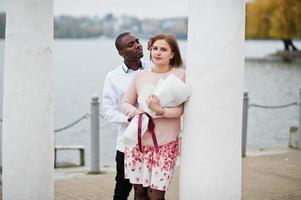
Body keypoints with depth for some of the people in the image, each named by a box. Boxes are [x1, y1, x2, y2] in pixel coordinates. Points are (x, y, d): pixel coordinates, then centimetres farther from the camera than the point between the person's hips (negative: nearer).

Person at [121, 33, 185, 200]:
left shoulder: (180, 75, -4)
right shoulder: (140, 75, 6)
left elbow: (180, 109, -8)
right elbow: (125, 103, 12)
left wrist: (160, 111, -26)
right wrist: (136, 112, -9)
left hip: (165, 144, -3)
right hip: (138, 141, 3)